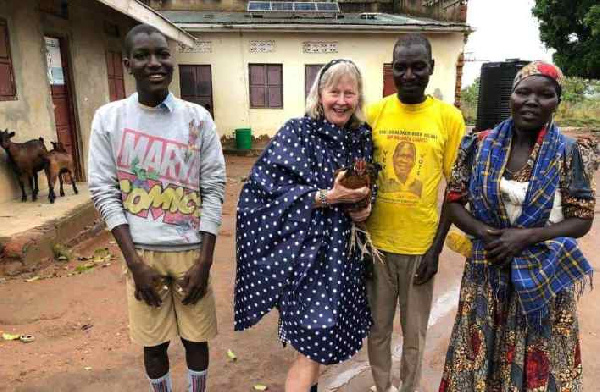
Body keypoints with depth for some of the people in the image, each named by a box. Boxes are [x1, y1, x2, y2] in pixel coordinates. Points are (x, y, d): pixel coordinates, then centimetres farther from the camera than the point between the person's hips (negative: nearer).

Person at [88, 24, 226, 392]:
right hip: (141, 252, 0)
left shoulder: (197, 118, -3)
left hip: (191, 250, 0)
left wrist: (204, 262, -8)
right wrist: (135, 262, -9)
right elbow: (104, 191, -4)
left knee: (196, 338, 12)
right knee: (153, 343, 13)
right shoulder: (109, 118, -2)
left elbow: (214, 189, -4)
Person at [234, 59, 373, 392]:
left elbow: (367, 188, 18)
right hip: (304, 250, -6)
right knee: (313, 344, -2)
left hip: (342, 252, 6)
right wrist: (326, 196, -23)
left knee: (319, 340, 19)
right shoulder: (296, 132, -11)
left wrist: (364, 208, -5)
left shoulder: (362, 136, 6)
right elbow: (266, 190, -17)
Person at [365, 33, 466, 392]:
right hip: (376, 242, 1)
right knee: (378, 329, 16)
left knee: (415, 334, 15)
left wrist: (436, 247, -5)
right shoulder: (374, 114, -2)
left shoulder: (449, 118, -4)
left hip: (420, 245, -1)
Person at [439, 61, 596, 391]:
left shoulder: (568, 153, -5)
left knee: (537, 365, 12)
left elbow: (582, 219, -4)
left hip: (543, 276, -1)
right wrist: (482, 231, -16)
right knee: (480, 357, 14)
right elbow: (454, 201, 2)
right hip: (486, 272, 2)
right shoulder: (481, 146, -1)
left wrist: (527, 236, -18)